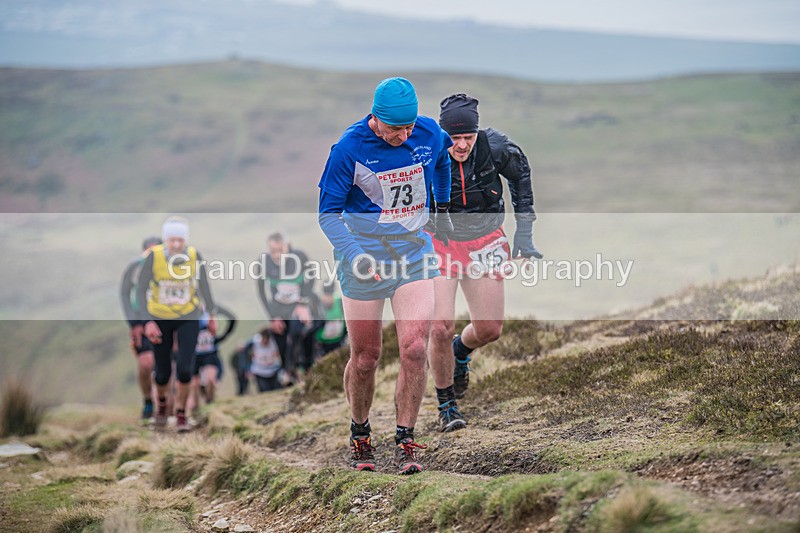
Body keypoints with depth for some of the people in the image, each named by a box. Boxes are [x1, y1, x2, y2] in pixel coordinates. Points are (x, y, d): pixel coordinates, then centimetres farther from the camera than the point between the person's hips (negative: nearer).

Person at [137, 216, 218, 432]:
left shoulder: (194, 256, -17)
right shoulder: (154, 256, -22)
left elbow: (204, 286, 0)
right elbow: (141, 291, -16)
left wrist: (211, 316, 9)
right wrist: (147, 322, -25)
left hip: (188, 318, 0)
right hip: (160, 319, 0)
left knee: (185, 368, -13)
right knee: (162, 372, 6)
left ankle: (181, 415, 9)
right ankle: (161, 403, 41)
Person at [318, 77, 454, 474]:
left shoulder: (430, 134, -5)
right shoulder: (349, 149, -16)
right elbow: (329, 212, -11)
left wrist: (442, 208, 32)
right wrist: (353, 255, -26)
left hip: (415, 253, 2)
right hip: (364, 258, -2)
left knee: (414, 349, -11)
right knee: (365, 357, 5)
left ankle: (405, 444, -3)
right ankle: (359, 436, 28)